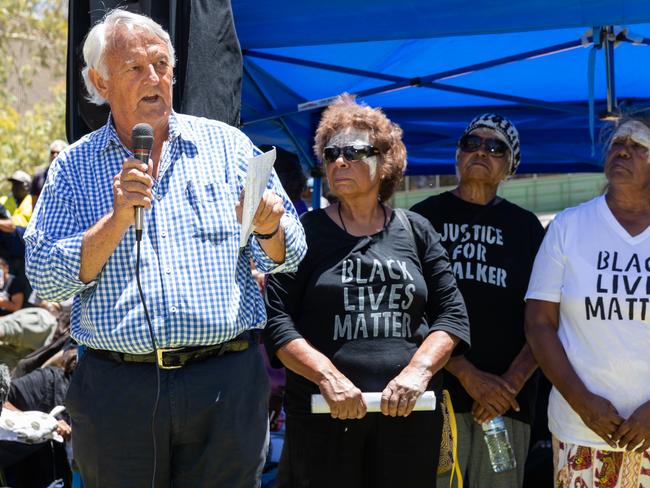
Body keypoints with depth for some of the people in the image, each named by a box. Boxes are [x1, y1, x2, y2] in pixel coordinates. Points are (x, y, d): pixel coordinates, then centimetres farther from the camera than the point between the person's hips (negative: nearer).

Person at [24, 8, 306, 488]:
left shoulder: (227, 145, 7)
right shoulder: (74, 167, 6)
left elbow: (287, 257, 6)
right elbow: (45, 280, -3)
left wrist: (268, 229, -17)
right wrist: (117, 220, -14)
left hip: (226, 382, 0)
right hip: (117, 390, 0)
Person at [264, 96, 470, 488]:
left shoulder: (416, 232, 10)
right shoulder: (306, 233, 3)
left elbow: (452, 313, 6)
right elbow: (276, 320, -5)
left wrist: (418, 369, -11)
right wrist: (327, 376, -19)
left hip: (409, 411, 2)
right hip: (324, 413, -2)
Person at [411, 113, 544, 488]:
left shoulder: (526, 227, 12)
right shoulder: (424, 217, 6)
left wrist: (512, 382, -10)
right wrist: (468, 375, -13)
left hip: (507, 399, 2)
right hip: (435, 393, -2)